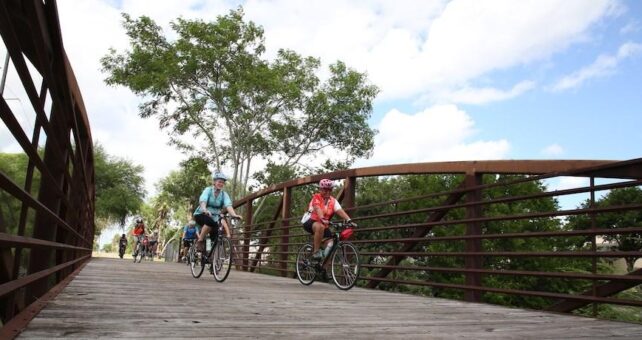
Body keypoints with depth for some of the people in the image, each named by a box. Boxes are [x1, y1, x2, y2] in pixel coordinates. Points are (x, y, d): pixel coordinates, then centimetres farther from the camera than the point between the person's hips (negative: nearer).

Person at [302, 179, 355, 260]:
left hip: (324, 225, 5)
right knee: (320, 227, -39)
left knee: (330, 245, -11)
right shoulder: (316, 198, -12)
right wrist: (322, 219, -49)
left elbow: (340, 211, -15)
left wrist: (349, 220, -32)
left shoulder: (333, 201, 0)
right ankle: (316, 252, -25)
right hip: (310, 222, -5)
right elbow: (317, 209, -31)